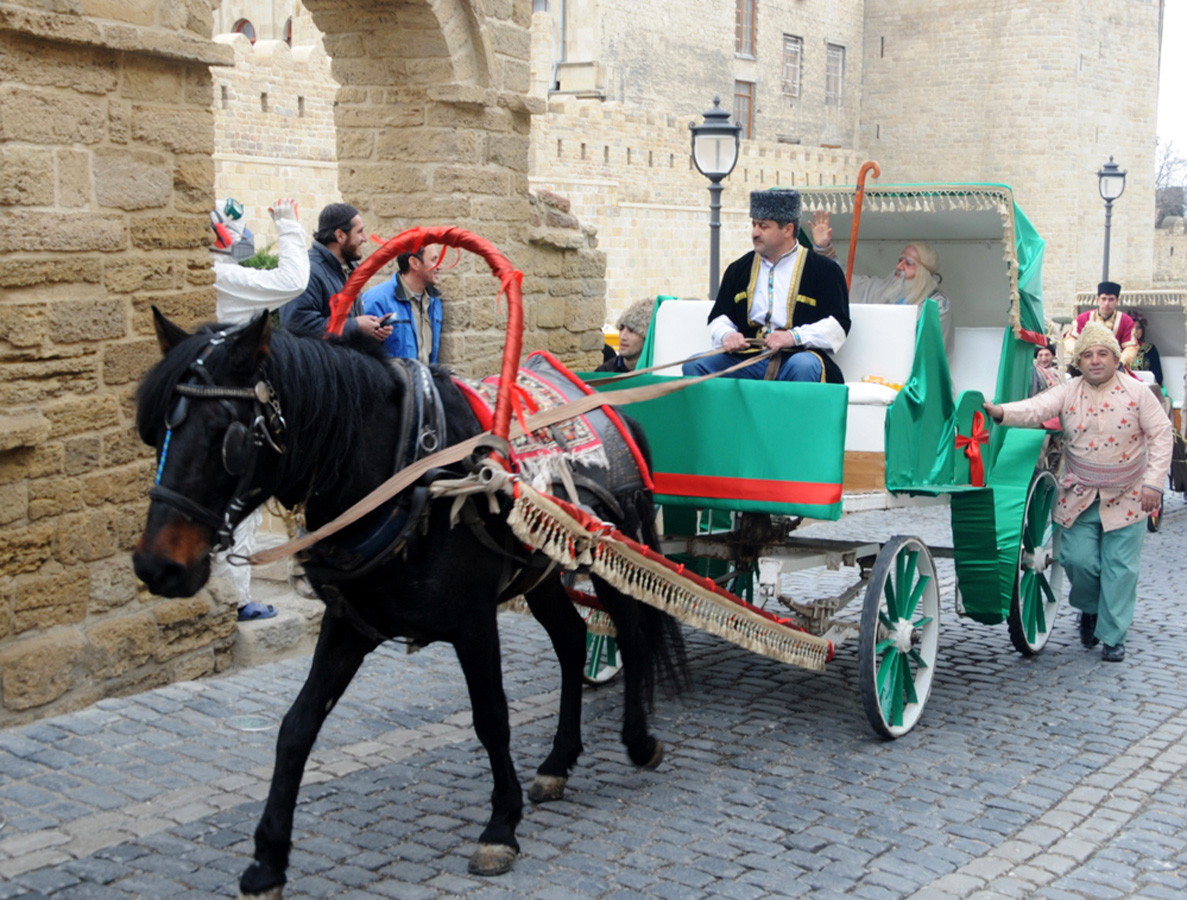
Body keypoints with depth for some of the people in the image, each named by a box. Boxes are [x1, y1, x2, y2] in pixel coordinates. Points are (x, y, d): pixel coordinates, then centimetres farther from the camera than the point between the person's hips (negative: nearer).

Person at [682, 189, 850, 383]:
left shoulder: (823, 270, 6)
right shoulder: (739, 269, 20)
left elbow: (838, 324, -2)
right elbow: (718, 317, 20)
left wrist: (795, 336, -17)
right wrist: (726, 335, -5)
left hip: (798, 356, -3)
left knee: (803, 367, -40)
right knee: (694, 366, -22)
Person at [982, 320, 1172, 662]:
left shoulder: (1137, 392, -5)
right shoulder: (1068, 393, -4)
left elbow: (1160, 435, -2)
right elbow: (1036, 409, -20)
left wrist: (1153, 483, -10)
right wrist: (1001, 412, -40)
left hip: (1127, 496, -1)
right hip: (1080, 496, 1)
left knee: (1120, 567, -1)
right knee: (1079, 559, -6)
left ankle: (1113, 637, 11)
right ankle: (1089, 610, 26)